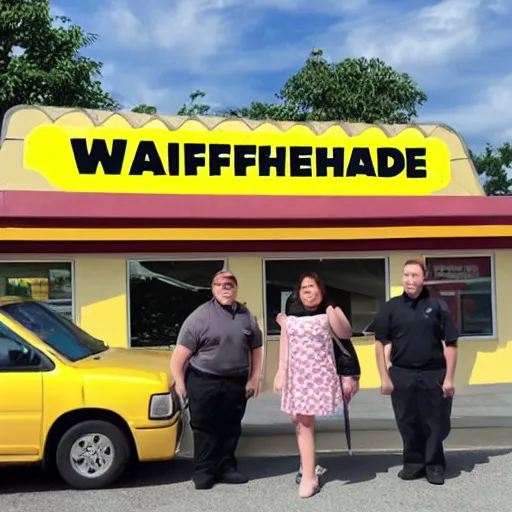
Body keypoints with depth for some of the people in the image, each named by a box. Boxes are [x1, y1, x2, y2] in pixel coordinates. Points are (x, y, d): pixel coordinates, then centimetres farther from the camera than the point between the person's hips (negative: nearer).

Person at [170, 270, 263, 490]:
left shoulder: (247, 316, 5)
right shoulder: (200, 315, -9)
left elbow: (256, 349, 12)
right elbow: (181, 352, -10)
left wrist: (254, 379, 6)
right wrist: (179, 382, -12)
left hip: (236, 383, 4)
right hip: (204, 381, -4)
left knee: (231, 427, 11)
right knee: (205, 427, 2)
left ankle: (227, 468, 23)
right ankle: (203, 472, 11)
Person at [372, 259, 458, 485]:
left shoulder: (437, 306, -1)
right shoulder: (391, 307, 1)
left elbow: (450, 344, 0)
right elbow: (380, 343, 3)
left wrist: (449, 378, -5)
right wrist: (384, 377, -1)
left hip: (434, 375, -1)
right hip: (401, 375, 1)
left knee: (436, 423, 6)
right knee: (407, 423, 10)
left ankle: (434, 465, 24)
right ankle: (413, 463, 27)